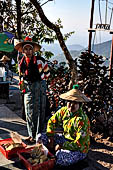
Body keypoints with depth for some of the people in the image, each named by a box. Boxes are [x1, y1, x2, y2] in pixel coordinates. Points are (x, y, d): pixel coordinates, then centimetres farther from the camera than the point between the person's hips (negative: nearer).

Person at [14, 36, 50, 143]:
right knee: (29, 112, 7)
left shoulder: (39, 61, -11)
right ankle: (31, 135, 22)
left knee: (39, 112, 0)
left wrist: (40, 80, 7)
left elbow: (47, 73, 4)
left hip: (39, 87, -4)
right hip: (28, 89, 4)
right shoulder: (21, 63, 3)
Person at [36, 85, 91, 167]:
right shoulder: (64, 110, -8)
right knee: (40, 137, -3)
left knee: (60, 156, -36)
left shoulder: (82, 120, -27)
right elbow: (52, 122, 4)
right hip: (65, 138, 7)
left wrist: (62, 146, -21)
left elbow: (79, 144, -26)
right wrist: (51, 140, -3)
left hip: (79, 149, -6)